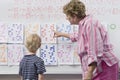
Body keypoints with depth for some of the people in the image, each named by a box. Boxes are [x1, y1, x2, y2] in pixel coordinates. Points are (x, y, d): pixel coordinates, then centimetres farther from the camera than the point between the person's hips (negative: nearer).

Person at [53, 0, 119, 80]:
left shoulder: (89, 24, -19)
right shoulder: (84, 24, 13)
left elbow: (96, 52, -27)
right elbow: (79, 36, 38)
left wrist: (89, 73, -29)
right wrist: (61, 34, 49)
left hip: (104, 69, -10)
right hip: (98, 69, 10)